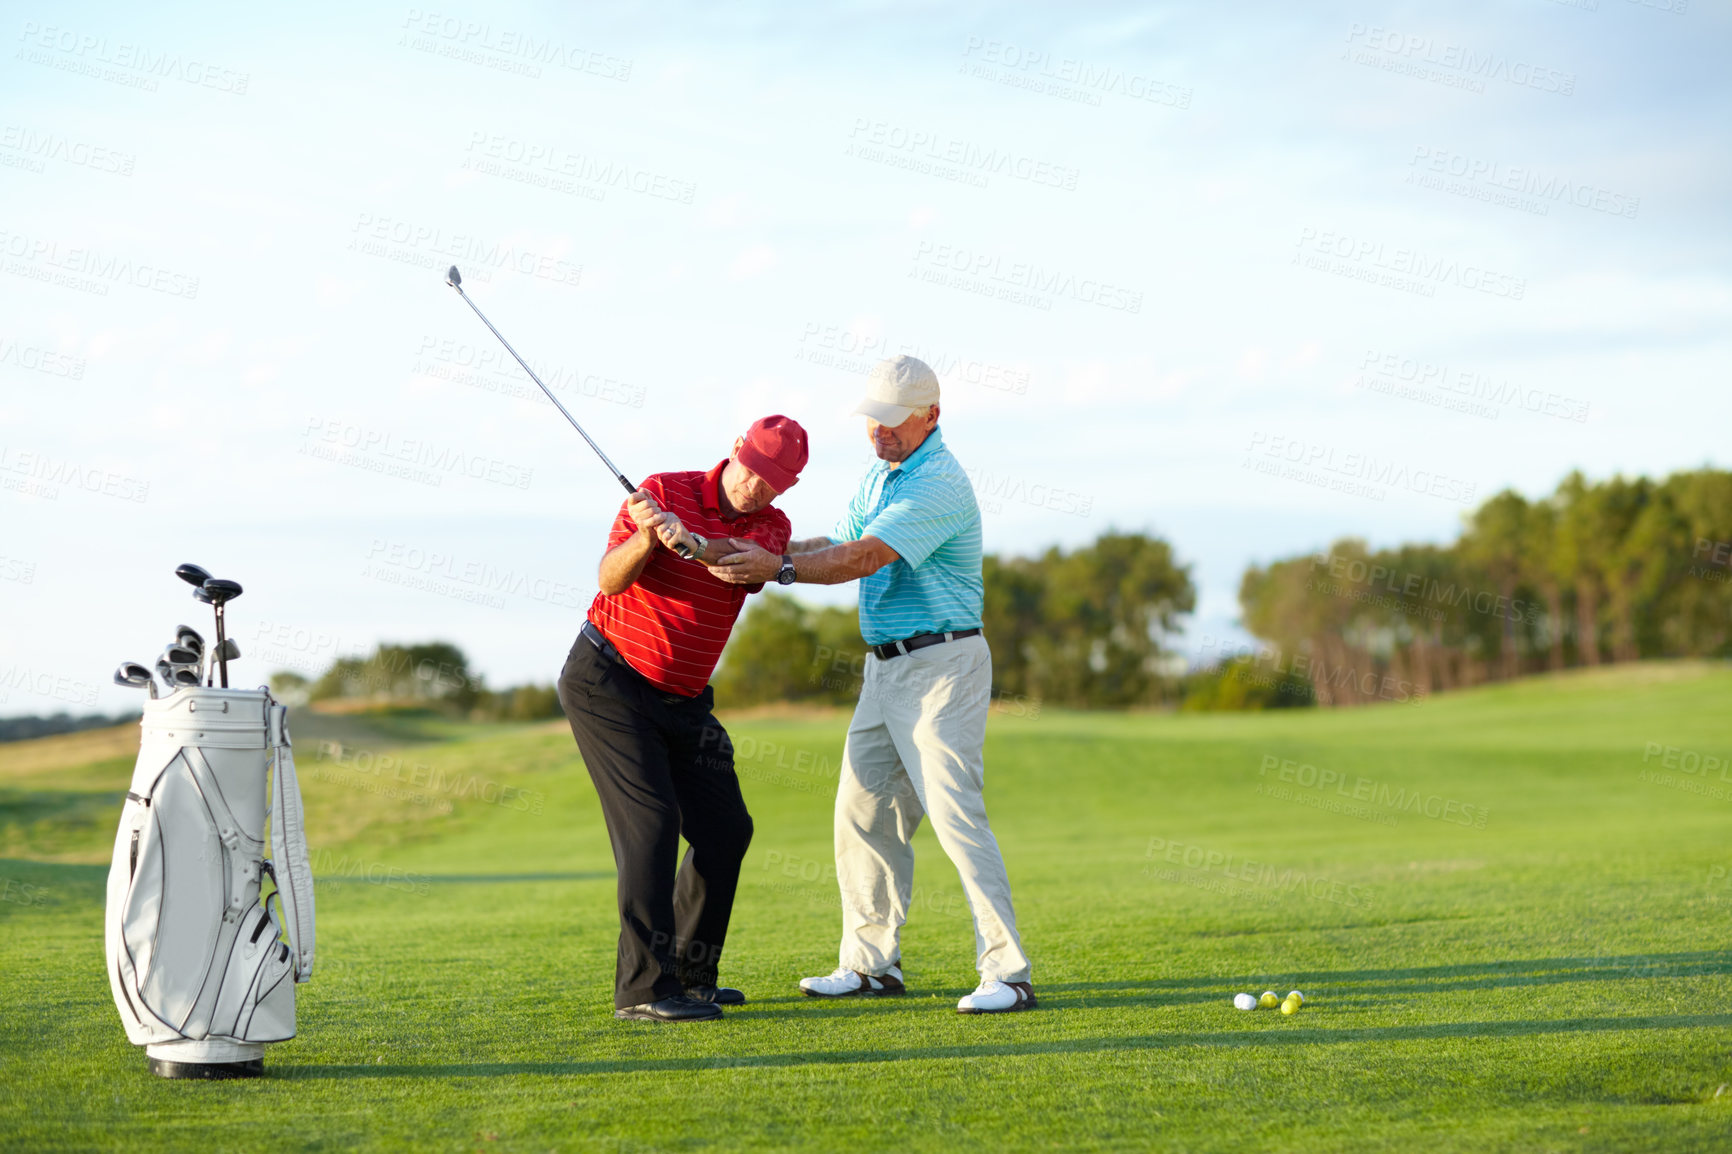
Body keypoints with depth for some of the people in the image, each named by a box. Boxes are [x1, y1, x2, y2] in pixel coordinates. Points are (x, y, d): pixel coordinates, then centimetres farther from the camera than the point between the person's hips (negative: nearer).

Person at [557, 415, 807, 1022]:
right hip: (606, 679, -6)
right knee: (650, 819, -16)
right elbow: (612, 579, -18)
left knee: (726, 829, 7)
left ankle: (688, 974, 19)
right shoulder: (663, 491, -9)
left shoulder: (770, 527, 2)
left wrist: (690, 541, -43)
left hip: (682, 699, 6)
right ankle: (643, 988, -18)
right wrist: (648, 535, -38)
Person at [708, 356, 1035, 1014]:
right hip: (887, 668, 10)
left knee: (955, 813, -15)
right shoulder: (881, 476, 15)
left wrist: (779, 569, -25)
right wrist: (760, 550, 9)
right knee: (864, 812, 11)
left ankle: (1008, 975, -14)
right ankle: (871, 965, 21)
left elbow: (865, 559, -24)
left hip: (941, 666, -10)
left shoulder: (940, 485, -17)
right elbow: (842, 545, 22)